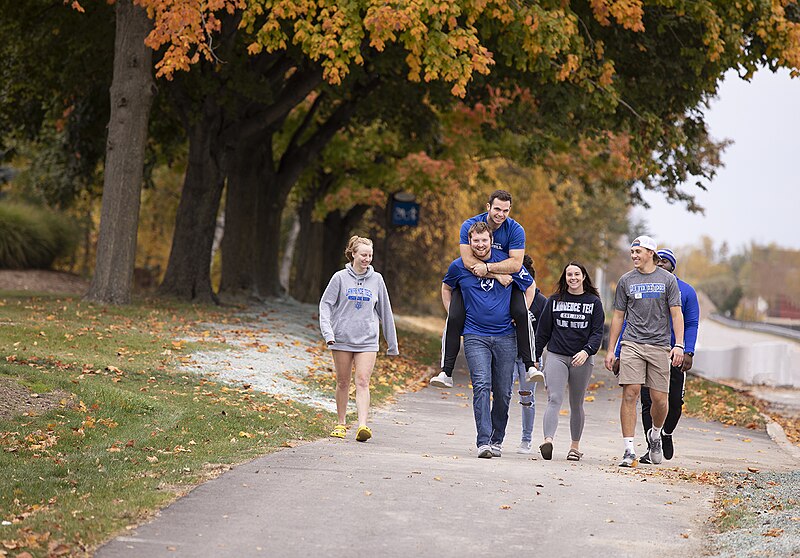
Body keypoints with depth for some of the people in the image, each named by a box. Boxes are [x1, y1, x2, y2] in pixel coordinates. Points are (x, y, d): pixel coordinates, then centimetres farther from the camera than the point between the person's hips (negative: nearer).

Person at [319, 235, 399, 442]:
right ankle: (341, 424, 22)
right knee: (342, 383, 9)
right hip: (342, 339, 0)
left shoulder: (376, 279, 6)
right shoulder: (340, 278, 0)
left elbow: (384, 311, 13)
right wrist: (327, 330, -15)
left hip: (367, 340, 0)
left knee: (363, 382, -11)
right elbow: (325, 304, 0)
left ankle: (362, 425, -21)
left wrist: (392, 342, 15)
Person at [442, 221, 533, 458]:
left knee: (503, 393, 5)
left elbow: (530, 286, 14)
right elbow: (446, 288, 23)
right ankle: (484, 441, -21)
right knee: (481, 386, -17)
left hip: (505, 336, 1)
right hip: (475, 337, -1)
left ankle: (497, 440, 21)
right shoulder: (459, 267, 1)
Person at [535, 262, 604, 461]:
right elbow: (543, 331, 12)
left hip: (582, 359, 0)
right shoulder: (554, 300, 8)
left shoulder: (593, 302, 6)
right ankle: (548, 441, -32)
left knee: (576, 405, 9)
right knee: (554, 400, -17)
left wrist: (586, 351, -17)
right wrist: (534, 358, 11)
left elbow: (597, 332, 0)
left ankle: (575, 445, 22)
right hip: (556, 356, 0)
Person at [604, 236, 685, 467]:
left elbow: (676, 314, 3)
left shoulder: (667, 279, 6)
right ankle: (629, 450, -9)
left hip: (659, 346, 0)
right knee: (630, 394, -10)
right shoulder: (626, 281, 9)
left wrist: (679, 345, -8)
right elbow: (618, 316, 13)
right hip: (632, 344, 1)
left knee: (659, 399, 0)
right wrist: (610, 350, 9)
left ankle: (655, 434, 30)